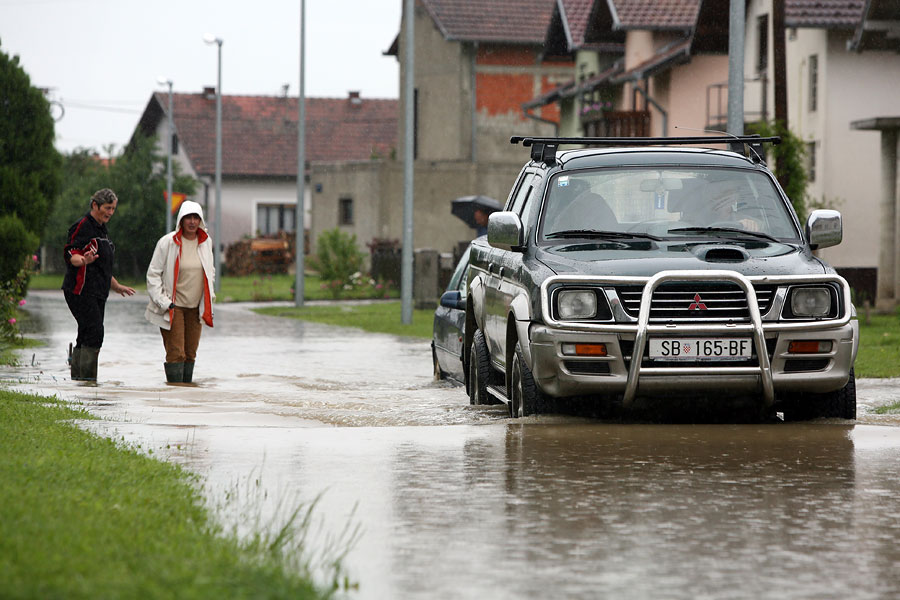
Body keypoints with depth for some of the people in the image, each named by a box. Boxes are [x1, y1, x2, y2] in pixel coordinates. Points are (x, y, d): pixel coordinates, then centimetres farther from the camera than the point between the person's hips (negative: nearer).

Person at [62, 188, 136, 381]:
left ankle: (77, 375, 8)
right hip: (82, 291, -9)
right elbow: (70, 254, -15)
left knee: (86, 335, 6)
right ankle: (87, 377, -18)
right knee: (94, 332, -17)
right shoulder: (82, 226, -7)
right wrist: (83, 260, -37)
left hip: (97, 293, 9)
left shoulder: (102, 230, 22)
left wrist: (116, 286, 36)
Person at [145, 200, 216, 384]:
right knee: (176, 353, -12)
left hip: (196, 307, 5)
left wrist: (209, 298, 12)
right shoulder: (167, 243, -10)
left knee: (190, 353, 9)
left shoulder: (206, 242, 5)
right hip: (172, 306, -5)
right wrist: (163, 302, -11)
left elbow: (210, 271, 20)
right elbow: (153, 274, -5)